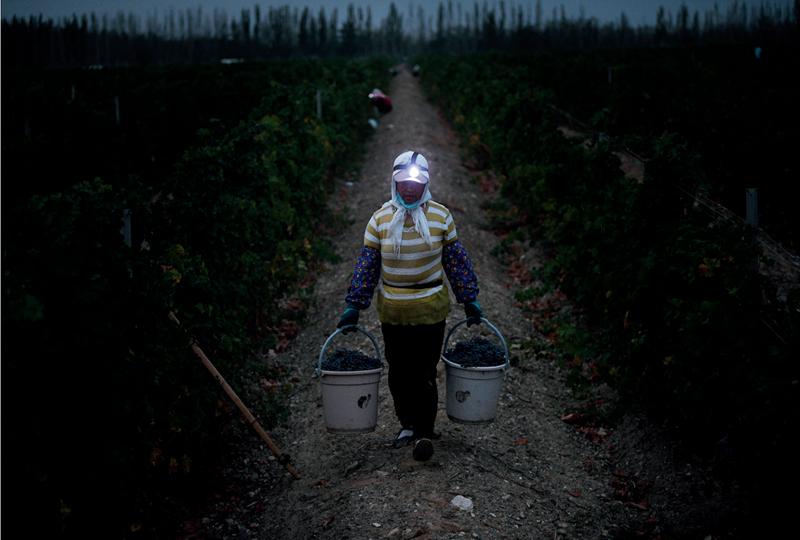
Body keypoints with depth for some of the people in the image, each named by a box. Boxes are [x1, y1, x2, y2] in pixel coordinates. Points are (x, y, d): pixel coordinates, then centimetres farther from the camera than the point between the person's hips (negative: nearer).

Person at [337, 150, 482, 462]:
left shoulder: (441, 216, -2)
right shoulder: (380, 219, -1)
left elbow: (457, 261, 6)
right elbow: (366, 266, 3)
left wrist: (470, 300, 6)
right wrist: (353, 306, 0)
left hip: (430, 310, -2)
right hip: (391, 311, 2)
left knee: (424, 373, -2)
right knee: (398, 372, 12)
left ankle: (425, 433, 6)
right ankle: (408, 424, 29)